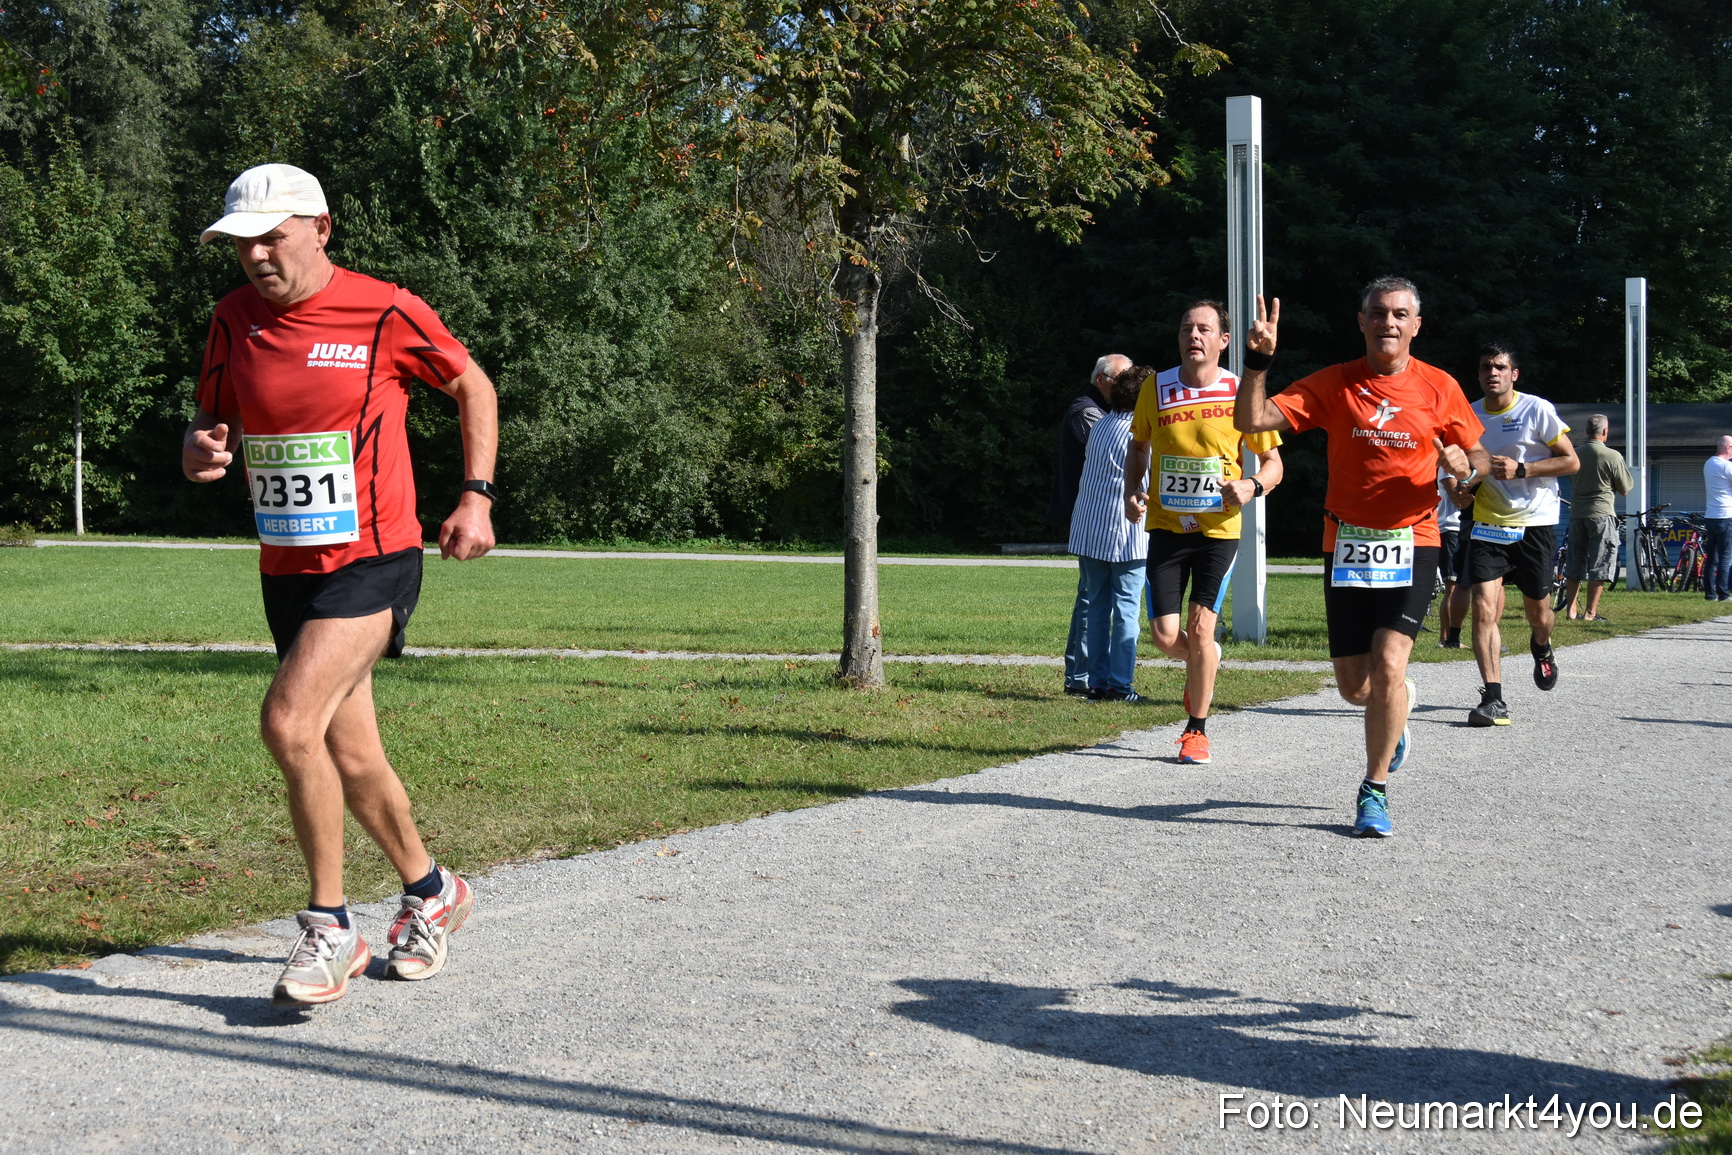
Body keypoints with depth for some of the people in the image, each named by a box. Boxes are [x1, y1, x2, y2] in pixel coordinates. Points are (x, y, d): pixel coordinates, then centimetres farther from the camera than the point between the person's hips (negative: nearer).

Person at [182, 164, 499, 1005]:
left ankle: (329, 927, -8)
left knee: (289, 722, -22)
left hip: (370, 562, -6)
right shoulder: (234, 319, 4)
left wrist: (476, 498, 0)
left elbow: (472, 385, 5)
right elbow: (215, 418, 15)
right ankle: (430, 891, 36)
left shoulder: (385, 311, -9)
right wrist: (200, 447, -9)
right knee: (351, 760, 11)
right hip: (287, 568, 6)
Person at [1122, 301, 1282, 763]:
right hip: (1166, 528, 2)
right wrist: (1132, 492, -2)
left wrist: (1252, 487, -19)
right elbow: (1138, 448, 15)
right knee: (1164, 636, -3)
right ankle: (1206, 659, 34)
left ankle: (1197, 730, 12)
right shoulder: (1156, 390, 0)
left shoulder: (1241, 395, -7)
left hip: (1219, 530, -2)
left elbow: (1273, 462, 2)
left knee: (1200, 628, -8)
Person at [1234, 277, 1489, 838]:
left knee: (1388, 664, -18)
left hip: (1411, 542, -1)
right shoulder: (1332, 385, 0)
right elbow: (1251, 420, -7)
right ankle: (1397, 712, 44)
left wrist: (1465, 468, -13)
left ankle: (1375, 790, 0)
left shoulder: (1440, 388, 1)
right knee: (1356, 685, 5)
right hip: (1346, 544, 1)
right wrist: (1258, 361, -21)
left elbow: (1479, 456, 10)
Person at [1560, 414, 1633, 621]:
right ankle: (1590, 612, -1)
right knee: (1599, 565, 1)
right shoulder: (1613, 456, -10)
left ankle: (1571, 609, 12)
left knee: (1574, 565, 12)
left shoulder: (1575, 454, 2)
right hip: (1601, 513, -4)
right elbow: (1625, 488, -2)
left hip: (1577, 513, 4)